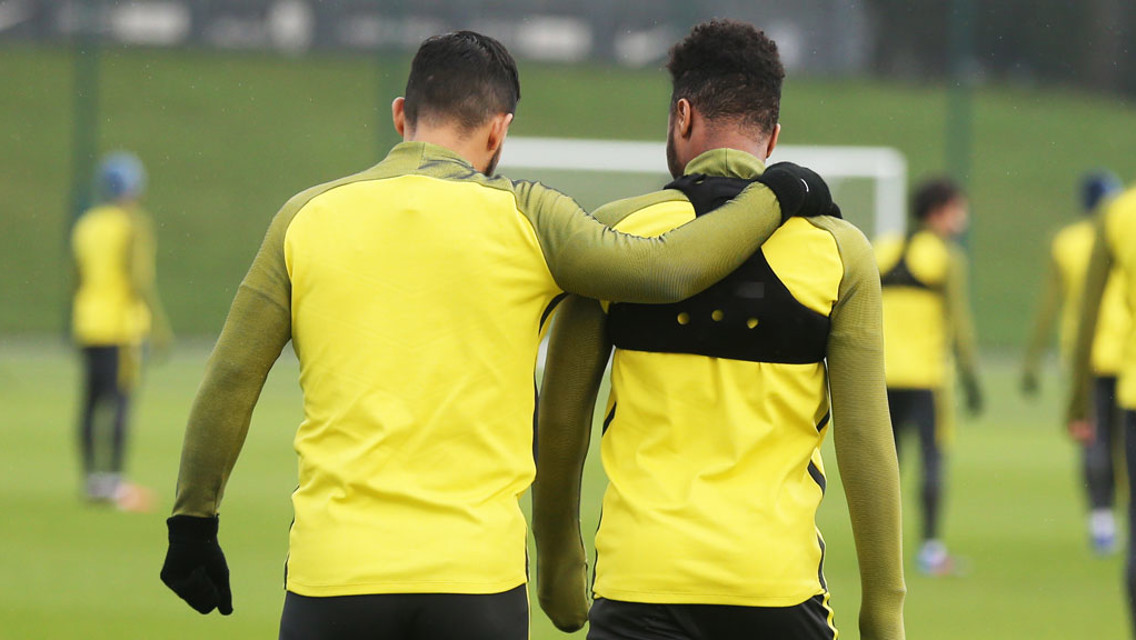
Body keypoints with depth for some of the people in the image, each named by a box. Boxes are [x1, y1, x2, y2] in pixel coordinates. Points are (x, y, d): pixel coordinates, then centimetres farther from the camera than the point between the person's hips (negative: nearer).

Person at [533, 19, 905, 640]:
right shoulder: (838, 251, 2)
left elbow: (560, 424, 6)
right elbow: (866, 447, -1)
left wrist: (557, 564, 19)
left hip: (640, 590, 0)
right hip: (779, 584, 0)